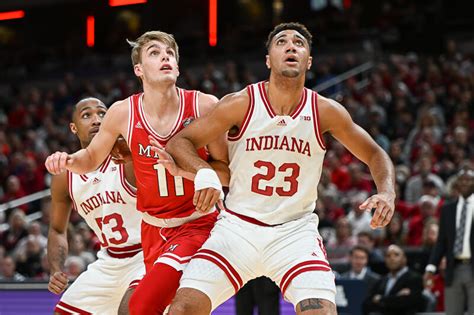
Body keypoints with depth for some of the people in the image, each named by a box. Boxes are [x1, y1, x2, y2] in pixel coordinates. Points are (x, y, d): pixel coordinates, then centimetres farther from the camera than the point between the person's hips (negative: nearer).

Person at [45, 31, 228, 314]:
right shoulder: (123, 113, -7)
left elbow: (227, 171, -9)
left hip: (198, 224, -4)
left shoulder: (205, 106, -15)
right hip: (153, 228, 4)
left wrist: (182, 169, -25)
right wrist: (68, 161, -12)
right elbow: (92, 158, 10)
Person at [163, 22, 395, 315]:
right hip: (238, 226, 0)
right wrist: (205, 174, -27)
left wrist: (386, 192, -14)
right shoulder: (241, 104, -10)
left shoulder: (325, 112, -6)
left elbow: (375, 154, 7)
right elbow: (178, 143, -6)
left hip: (295, 232, 0)